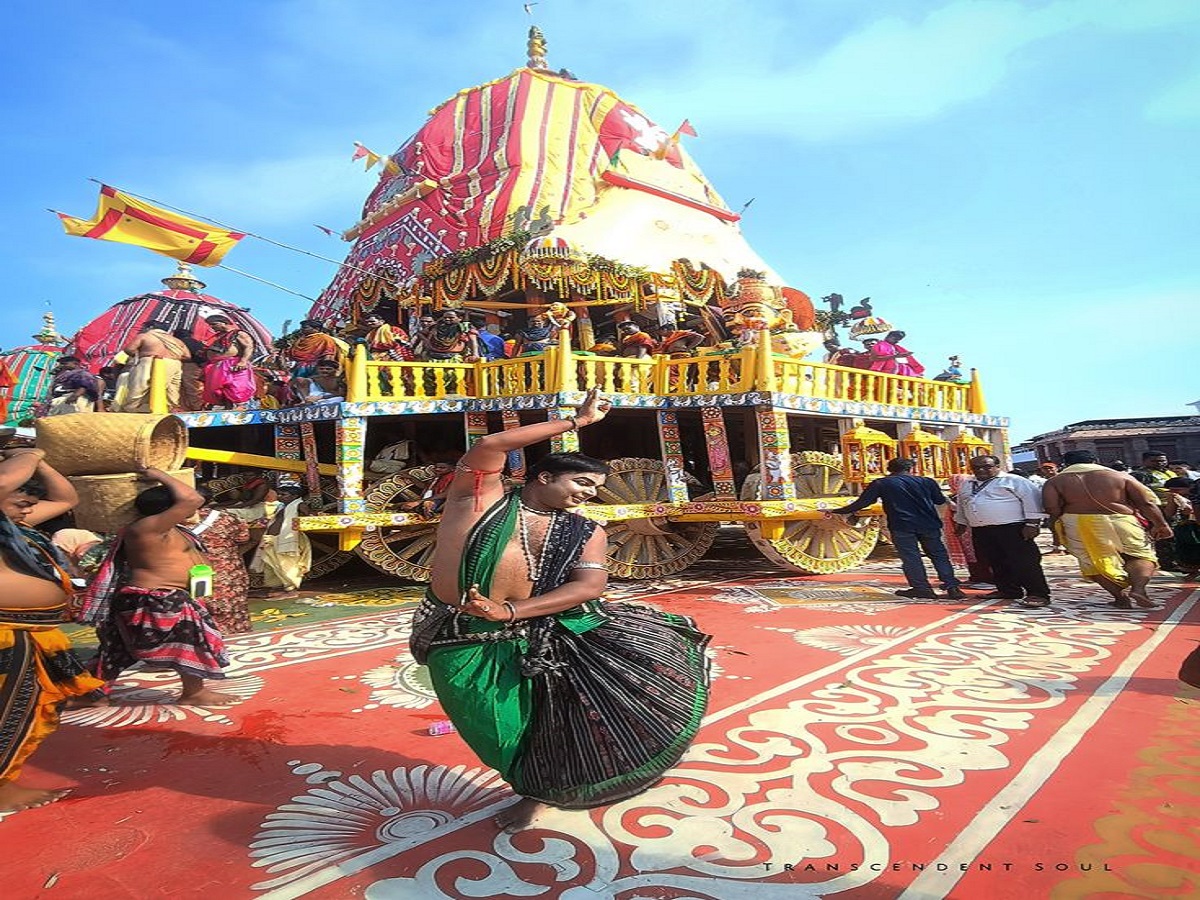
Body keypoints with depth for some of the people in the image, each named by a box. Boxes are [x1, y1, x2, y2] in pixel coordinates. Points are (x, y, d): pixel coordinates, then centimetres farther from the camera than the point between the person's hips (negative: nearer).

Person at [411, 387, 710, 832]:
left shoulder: (584, 533, 2)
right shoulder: (479, 497, -5)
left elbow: (589, 586, -11)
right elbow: (488, 446, -22)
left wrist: (509, 611, -24)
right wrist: (578, 421, -16)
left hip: (540, 632, 4)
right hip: (468, 643, -3)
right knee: (514, 725, 3)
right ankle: (534, 789, 36)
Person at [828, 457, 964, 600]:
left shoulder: (880, 484, 1)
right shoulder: (926, 481, 8)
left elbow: (862, 503, -2)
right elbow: (940, 500, 18)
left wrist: (836, 511, 5)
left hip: (901, 526, -3)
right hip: (928, 524, 3)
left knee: (910, 557, 5)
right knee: (939, 555, 13)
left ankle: (922, 588, 3)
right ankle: (952, 587, 10)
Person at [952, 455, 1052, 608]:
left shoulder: (1013, 481, -3)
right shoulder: (966, 485, 18)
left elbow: (1032, 500, -9)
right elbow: (961, 506, 28)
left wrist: (1032, 523, -16)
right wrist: (961, 523, 26)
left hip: (1011, 528, -7)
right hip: (980, 531, 7)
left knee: (1023, 562, -9)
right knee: (995, 562, 11)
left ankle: (1038, 594, -5)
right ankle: (1008, 590, 22)